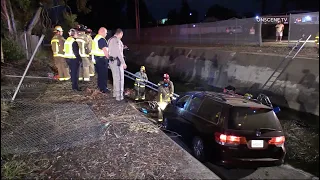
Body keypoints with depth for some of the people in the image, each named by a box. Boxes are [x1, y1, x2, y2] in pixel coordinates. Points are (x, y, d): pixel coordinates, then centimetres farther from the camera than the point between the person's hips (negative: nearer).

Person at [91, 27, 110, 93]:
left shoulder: (95, 38, 15)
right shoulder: (102, 39, -18)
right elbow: (104, 50, -23)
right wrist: (108, 57, -17)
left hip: (97, 57, 10)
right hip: (102, 58, -10)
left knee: (100, 73, 19)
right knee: (104, 74, -3)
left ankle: (100, 86, 30)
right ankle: (103, 89, 3)